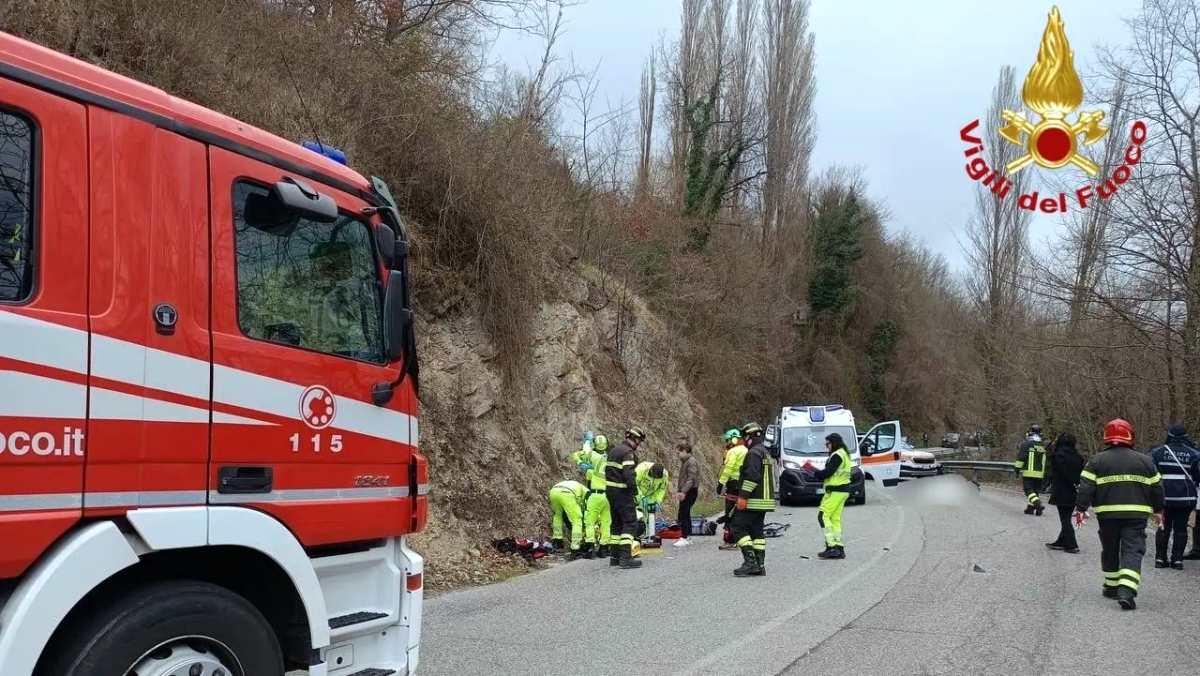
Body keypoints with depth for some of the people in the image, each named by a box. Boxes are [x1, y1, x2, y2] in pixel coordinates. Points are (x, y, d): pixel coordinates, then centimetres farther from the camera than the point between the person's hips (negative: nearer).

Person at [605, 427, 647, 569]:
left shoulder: (614, 450, 16)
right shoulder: (628, 453, -14)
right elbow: (628, 475, -24)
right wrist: (635, 491, -14)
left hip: (610, 489, 9)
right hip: (622, 492, -9)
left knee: (617, 523, 16)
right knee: (630, 523, -6)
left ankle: (614, 556, 20)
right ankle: (626, 557, -13)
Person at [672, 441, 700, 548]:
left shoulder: (692, 461, -14)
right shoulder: (684, 461, 16)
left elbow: (691, 479, -21)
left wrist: (683, 492, -25)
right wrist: (678, 490, 15)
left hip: (690, 491, -10)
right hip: (684, 492, 10)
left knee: (683, 514, -11)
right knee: (685, 514, 13)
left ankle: (685, 538, -9)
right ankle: (687, 537, 20)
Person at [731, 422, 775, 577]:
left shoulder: (754, 452, -14)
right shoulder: (765, 452, 20)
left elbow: (752, 476, -24)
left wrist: (743, 496, -23)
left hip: (753, 501, -10)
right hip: (765, 500, 10)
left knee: (739, 528, -7)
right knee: (757, 531, 11)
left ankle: (750, 561, -14)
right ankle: (759, 565, 11)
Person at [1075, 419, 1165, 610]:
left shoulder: (1097, 461, 1)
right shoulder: (1144, 461, 6)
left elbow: (1086, 486, -4)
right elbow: (1156, 487, 13)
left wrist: (1081, 508, 1)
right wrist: (1158, 510, 24)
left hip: (1107, 513, 0)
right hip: (1137, 514, 0)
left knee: (1110, 550, 17)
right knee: (1133, 551, -4)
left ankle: (1112, 586, 26)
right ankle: (1126, 591, -18)